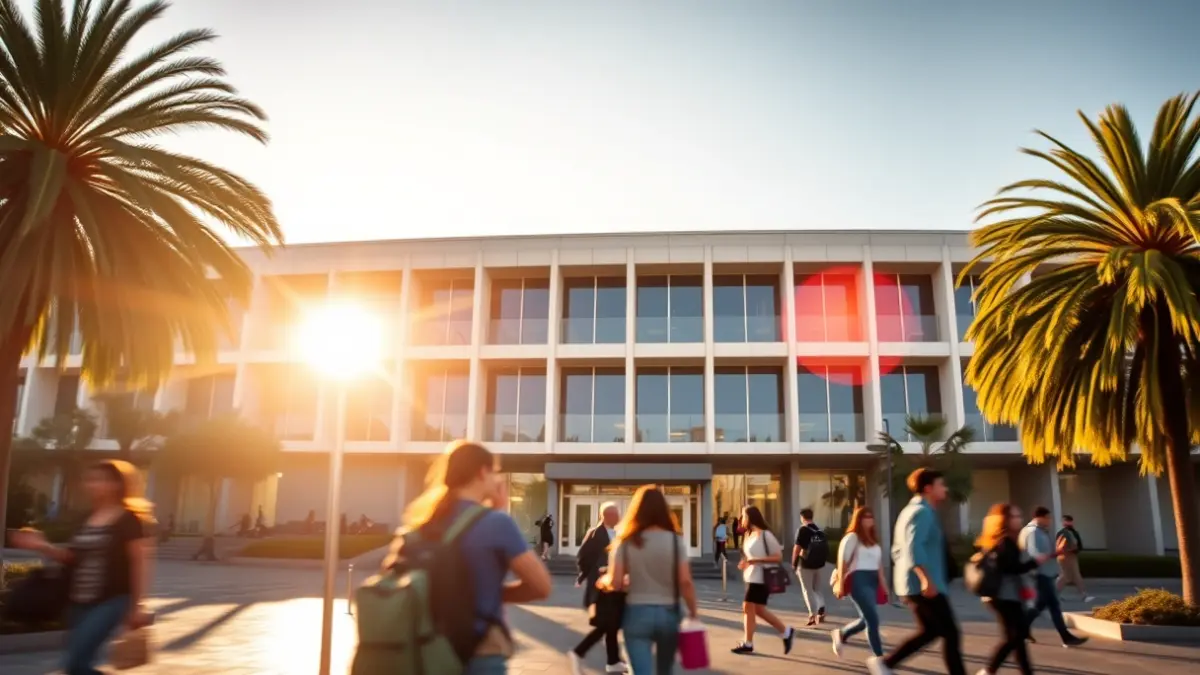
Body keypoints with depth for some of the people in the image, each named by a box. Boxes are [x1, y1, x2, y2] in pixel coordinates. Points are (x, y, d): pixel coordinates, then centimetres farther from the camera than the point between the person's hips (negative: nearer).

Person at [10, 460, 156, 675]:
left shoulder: (130, 520, -10)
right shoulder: (87, 519, 12)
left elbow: (140, 563, -11)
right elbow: (74, 558, 19)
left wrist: (137, 605, -14)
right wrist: (42, 546, 5)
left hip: (111, 601, -8)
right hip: (79, 603, 8)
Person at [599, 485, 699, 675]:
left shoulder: (626, 542, -4)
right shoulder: (675, 540, -5)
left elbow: (615, 583, -8)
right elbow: (686, 582, -8)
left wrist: (603, 581, 14)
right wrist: (693, 613, 3)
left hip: (637, 613, -1)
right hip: (668, 613, 2)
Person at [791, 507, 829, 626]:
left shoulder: (803, 530, -12)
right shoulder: (820, 530, 7)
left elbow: (797, 548, -16)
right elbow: (825, 547, 7)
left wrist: (793, 563, -6)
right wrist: (822, 561, 15)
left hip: (806, 564, -6)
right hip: (819, 564, 6)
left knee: (808, 590, 4)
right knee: (817, 589, 19)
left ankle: (813, 615, 0)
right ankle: (821, 610, 2)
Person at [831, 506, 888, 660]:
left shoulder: (873, 538, 18)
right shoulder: (852, 537, -6)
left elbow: (879, 563, 19)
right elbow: (842, 561, -10)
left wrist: (883, 584, 14)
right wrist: (841, 584, -14)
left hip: (872, 581, 8)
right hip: (859, 581, -8)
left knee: (867, 619, 12)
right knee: (873, 619, -9)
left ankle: (841, 634, 35)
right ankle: (879, 656, 0)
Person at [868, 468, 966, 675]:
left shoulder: (910, 511, 18)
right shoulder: (922, 512, -13)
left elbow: (898, 549, 22)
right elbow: (914, 548, -27)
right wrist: (926, 579, -32)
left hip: (912, 584, 10)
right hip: (925, 586, -10)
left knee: (929, 632, 16)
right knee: (951, 634, -1)